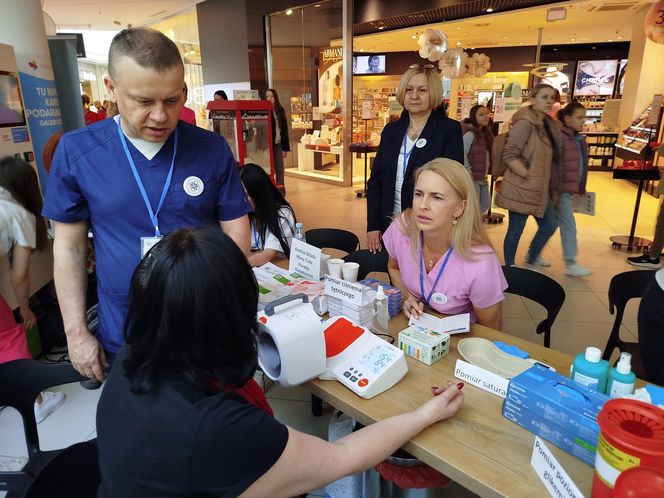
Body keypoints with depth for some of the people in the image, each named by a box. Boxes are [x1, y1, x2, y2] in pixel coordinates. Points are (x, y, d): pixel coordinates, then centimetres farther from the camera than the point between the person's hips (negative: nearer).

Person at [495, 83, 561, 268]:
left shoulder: (548, 124, 11)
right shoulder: (525, 123, -16)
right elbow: (509, 156, -23)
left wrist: (542, 181, 11)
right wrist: (528, 176, -20)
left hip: (541, 188, 9)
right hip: (521, 188, -9)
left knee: (550, 225, 19)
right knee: (515, 230, 3)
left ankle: (532, 256, 43)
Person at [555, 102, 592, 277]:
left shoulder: (578, 139, 13)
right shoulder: (559, 137, -15)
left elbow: (580, 166, 19)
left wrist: (578, 189, 19)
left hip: (569, 190, 9)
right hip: (560, 190, -9)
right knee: (569, 226, -5)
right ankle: (571, 264, 3)